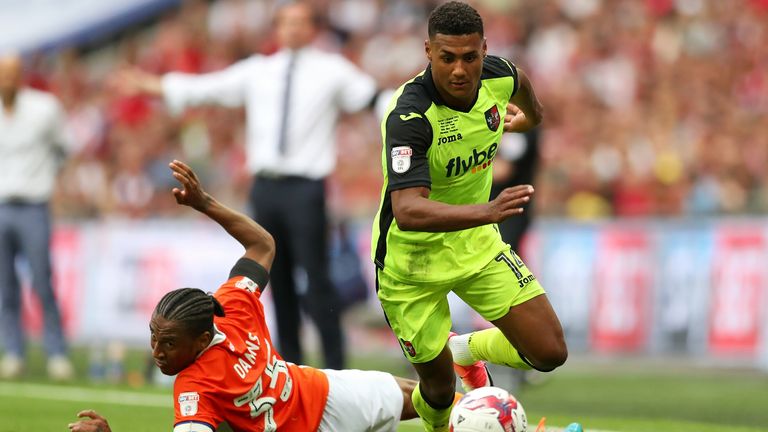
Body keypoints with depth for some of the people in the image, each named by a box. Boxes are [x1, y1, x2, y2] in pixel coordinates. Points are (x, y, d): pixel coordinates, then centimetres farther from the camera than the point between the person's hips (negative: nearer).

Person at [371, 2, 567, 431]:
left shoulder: (495, 76, -13)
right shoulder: (410, 117, -33)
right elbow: (407, 211, -44)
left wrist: (531, 114, 37)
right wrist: (487, 212, -57)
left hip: (476, 242, 5)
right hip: (412, 258, -5)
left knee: (550, 353, -4)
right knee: (439, 389, 6)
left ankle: (467, 349, 28)